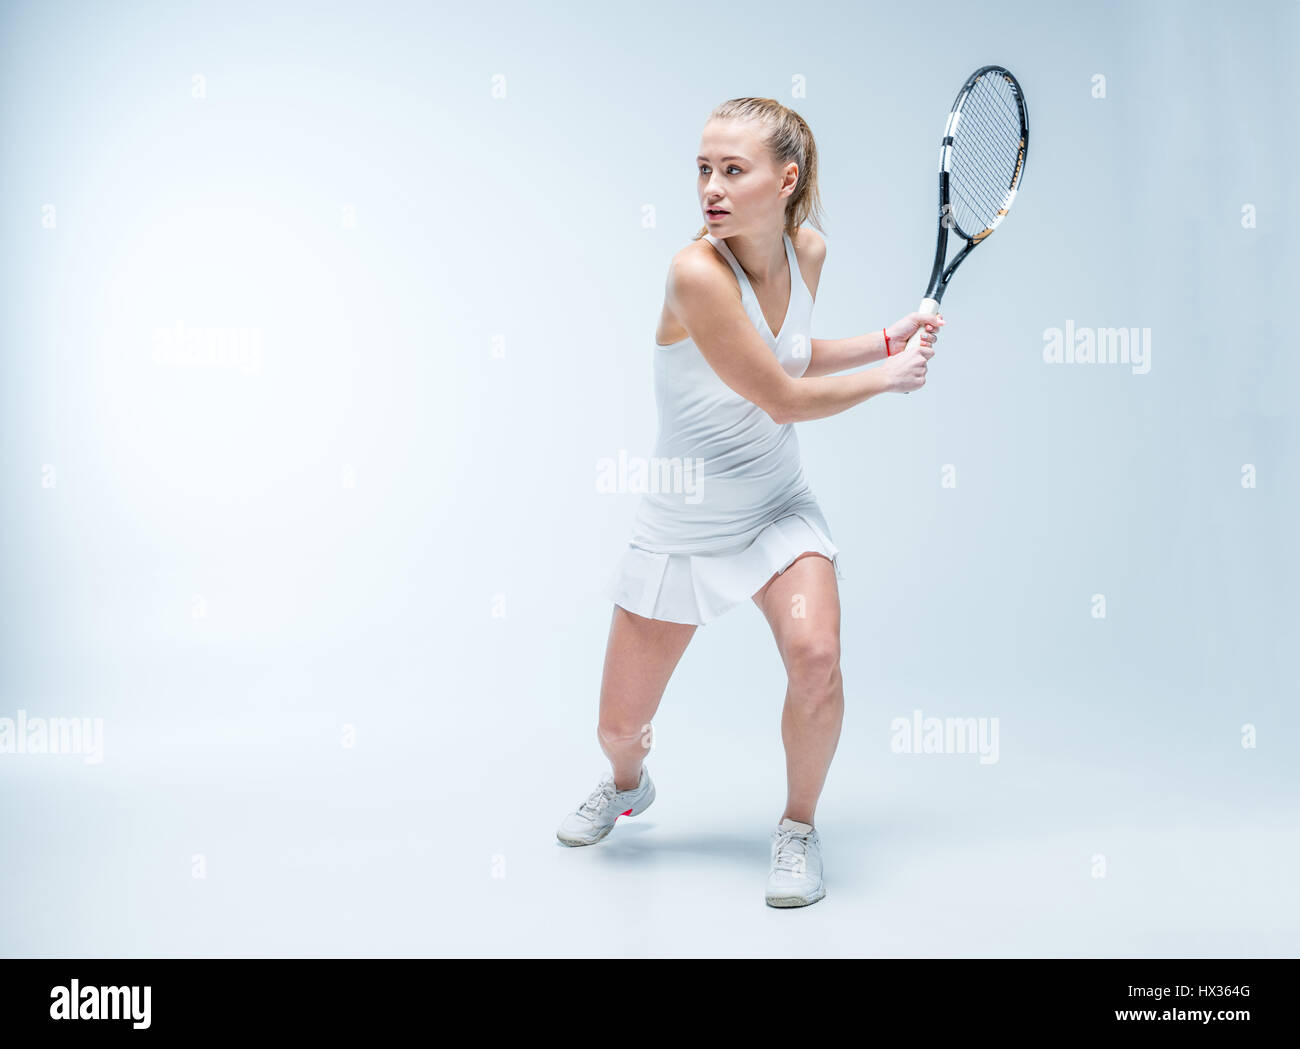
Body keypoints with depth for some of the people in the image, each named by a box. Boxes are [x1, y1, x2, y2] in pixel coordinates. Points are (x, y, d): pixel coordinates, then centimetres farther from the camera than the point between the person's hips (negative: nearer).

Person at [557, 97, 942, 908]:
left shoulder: (807, 250, -5)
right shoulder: (697, 272, -25)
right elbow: (783, 399, -19)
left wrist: (889, 339, 6)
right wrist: (887, 377, -6)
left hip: (778, 510, 4)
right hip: (683, 525, -3)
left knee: (814, 654, -25)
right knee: (619, 727, 3)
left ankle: (800, 826, 3)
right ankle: (627, 785, 43)